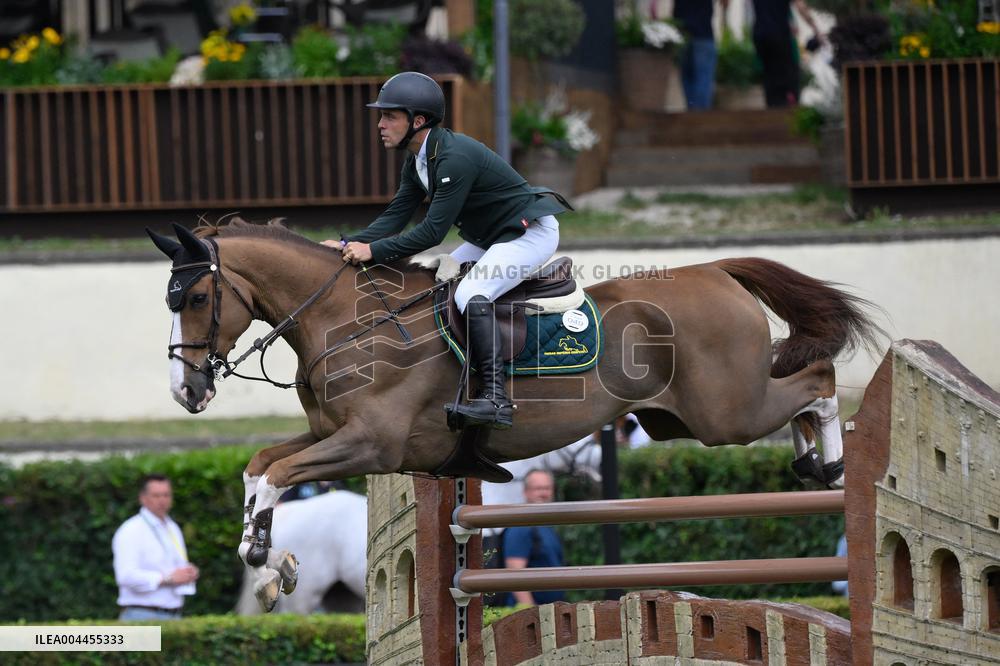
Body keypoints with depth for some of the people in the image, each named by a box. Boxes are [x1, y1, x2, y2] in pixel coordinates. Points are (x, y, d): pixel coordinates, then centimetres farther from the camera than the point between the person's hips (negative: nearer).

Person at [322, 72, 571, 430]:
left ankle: (495, 398, -32)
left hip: (531, 233, -11)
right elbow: (395, 216, 4)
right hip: (491, 238, 11)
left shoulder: (455, 158, -29)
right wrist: (350, 245, -10)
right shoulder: (417, 162, 2)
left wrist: (374, 251, -28)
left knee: (470, 294, -28)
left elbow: (433, 231, -29)